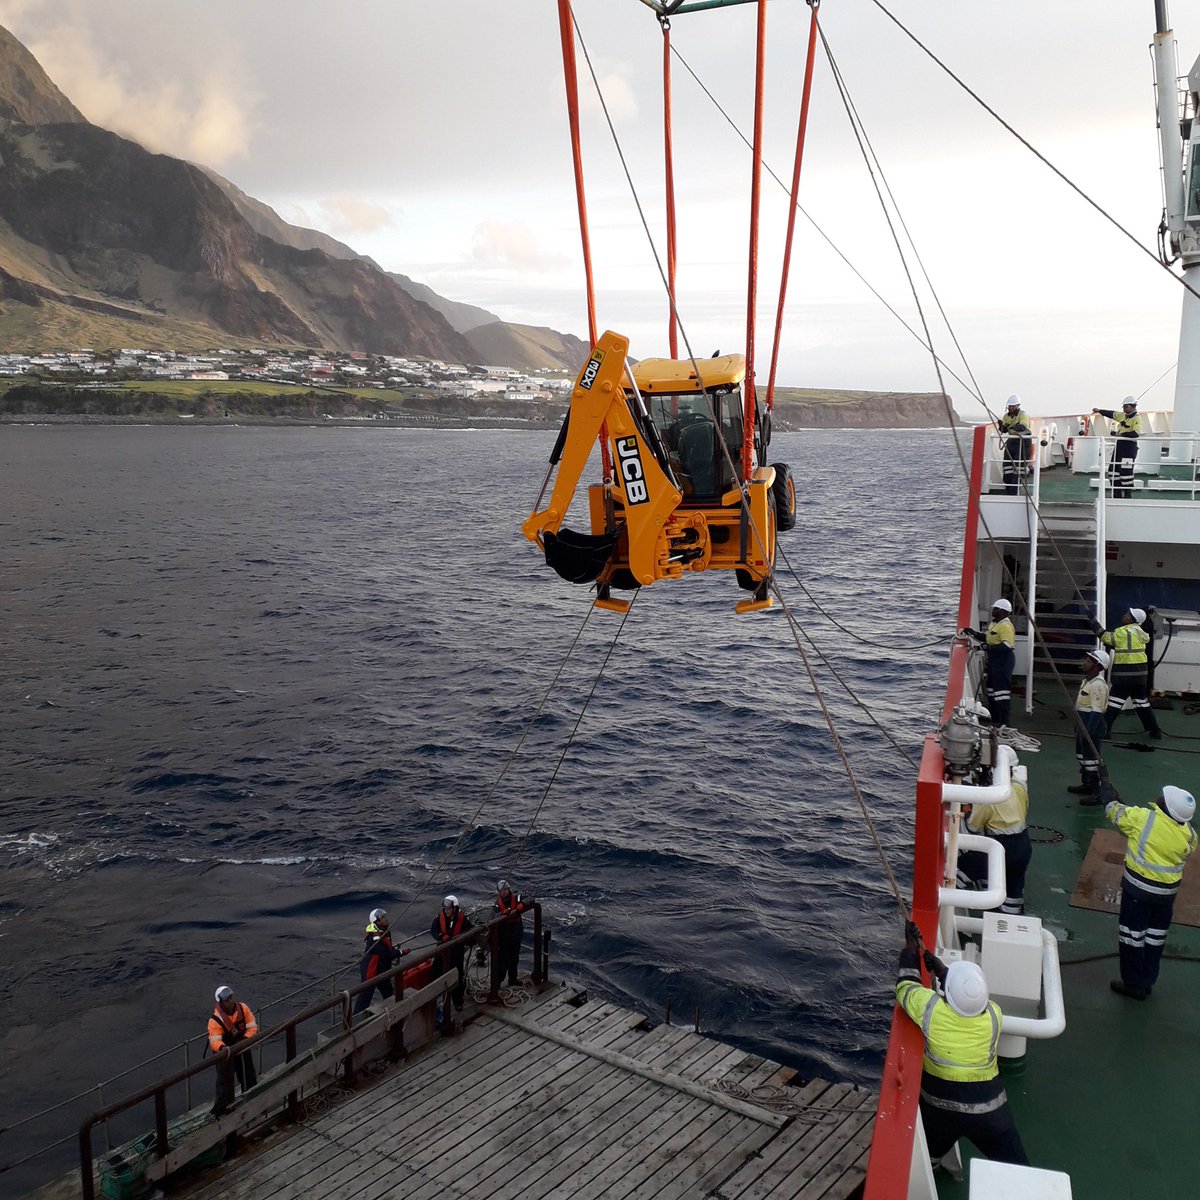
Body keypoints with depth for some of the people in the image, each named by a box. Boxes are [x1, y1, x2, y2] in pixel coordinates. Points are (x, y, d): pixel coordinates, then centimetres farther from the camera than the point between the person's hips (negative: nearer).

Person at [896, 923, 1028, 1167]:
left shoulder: (931, 1008, -24)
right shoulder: (993, 1015, -19)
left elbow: (905, 987, -4)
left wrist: (910, 949, 7)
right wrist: (942, 971, 5)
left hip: (937, 1107, 0)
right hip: (986, 1108, 0)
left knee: (927, 1159, 26)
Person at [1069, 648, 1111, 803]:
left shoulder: (1098, 685, -21)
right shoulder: (1088, 680, 11)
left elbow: (1096, 711, -24)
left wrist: (1088, 732, -26)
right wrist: (1078, 728, 22)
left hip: (1093, 725, -11)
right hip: (1083, 724, 11)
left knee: (1091, 758, -6)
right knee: (1082, 755, 21)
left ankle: (1097, 793, -1)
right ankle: (1086, 784, 34)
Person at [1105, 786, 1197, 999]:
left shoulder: (1142, 818, -20)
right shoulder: (1188, 834, -8)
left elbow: (1114, 811, -4)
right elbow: (1187, 853, 11)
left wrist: (1113, 805, 19)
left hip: (1138, 887, -4)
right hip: (1167, 891, 4)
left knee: (1133, 933, 8)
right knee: (1156, 936, 17)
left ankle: (1134, 984, 14)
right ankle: (1147, 982, 29)